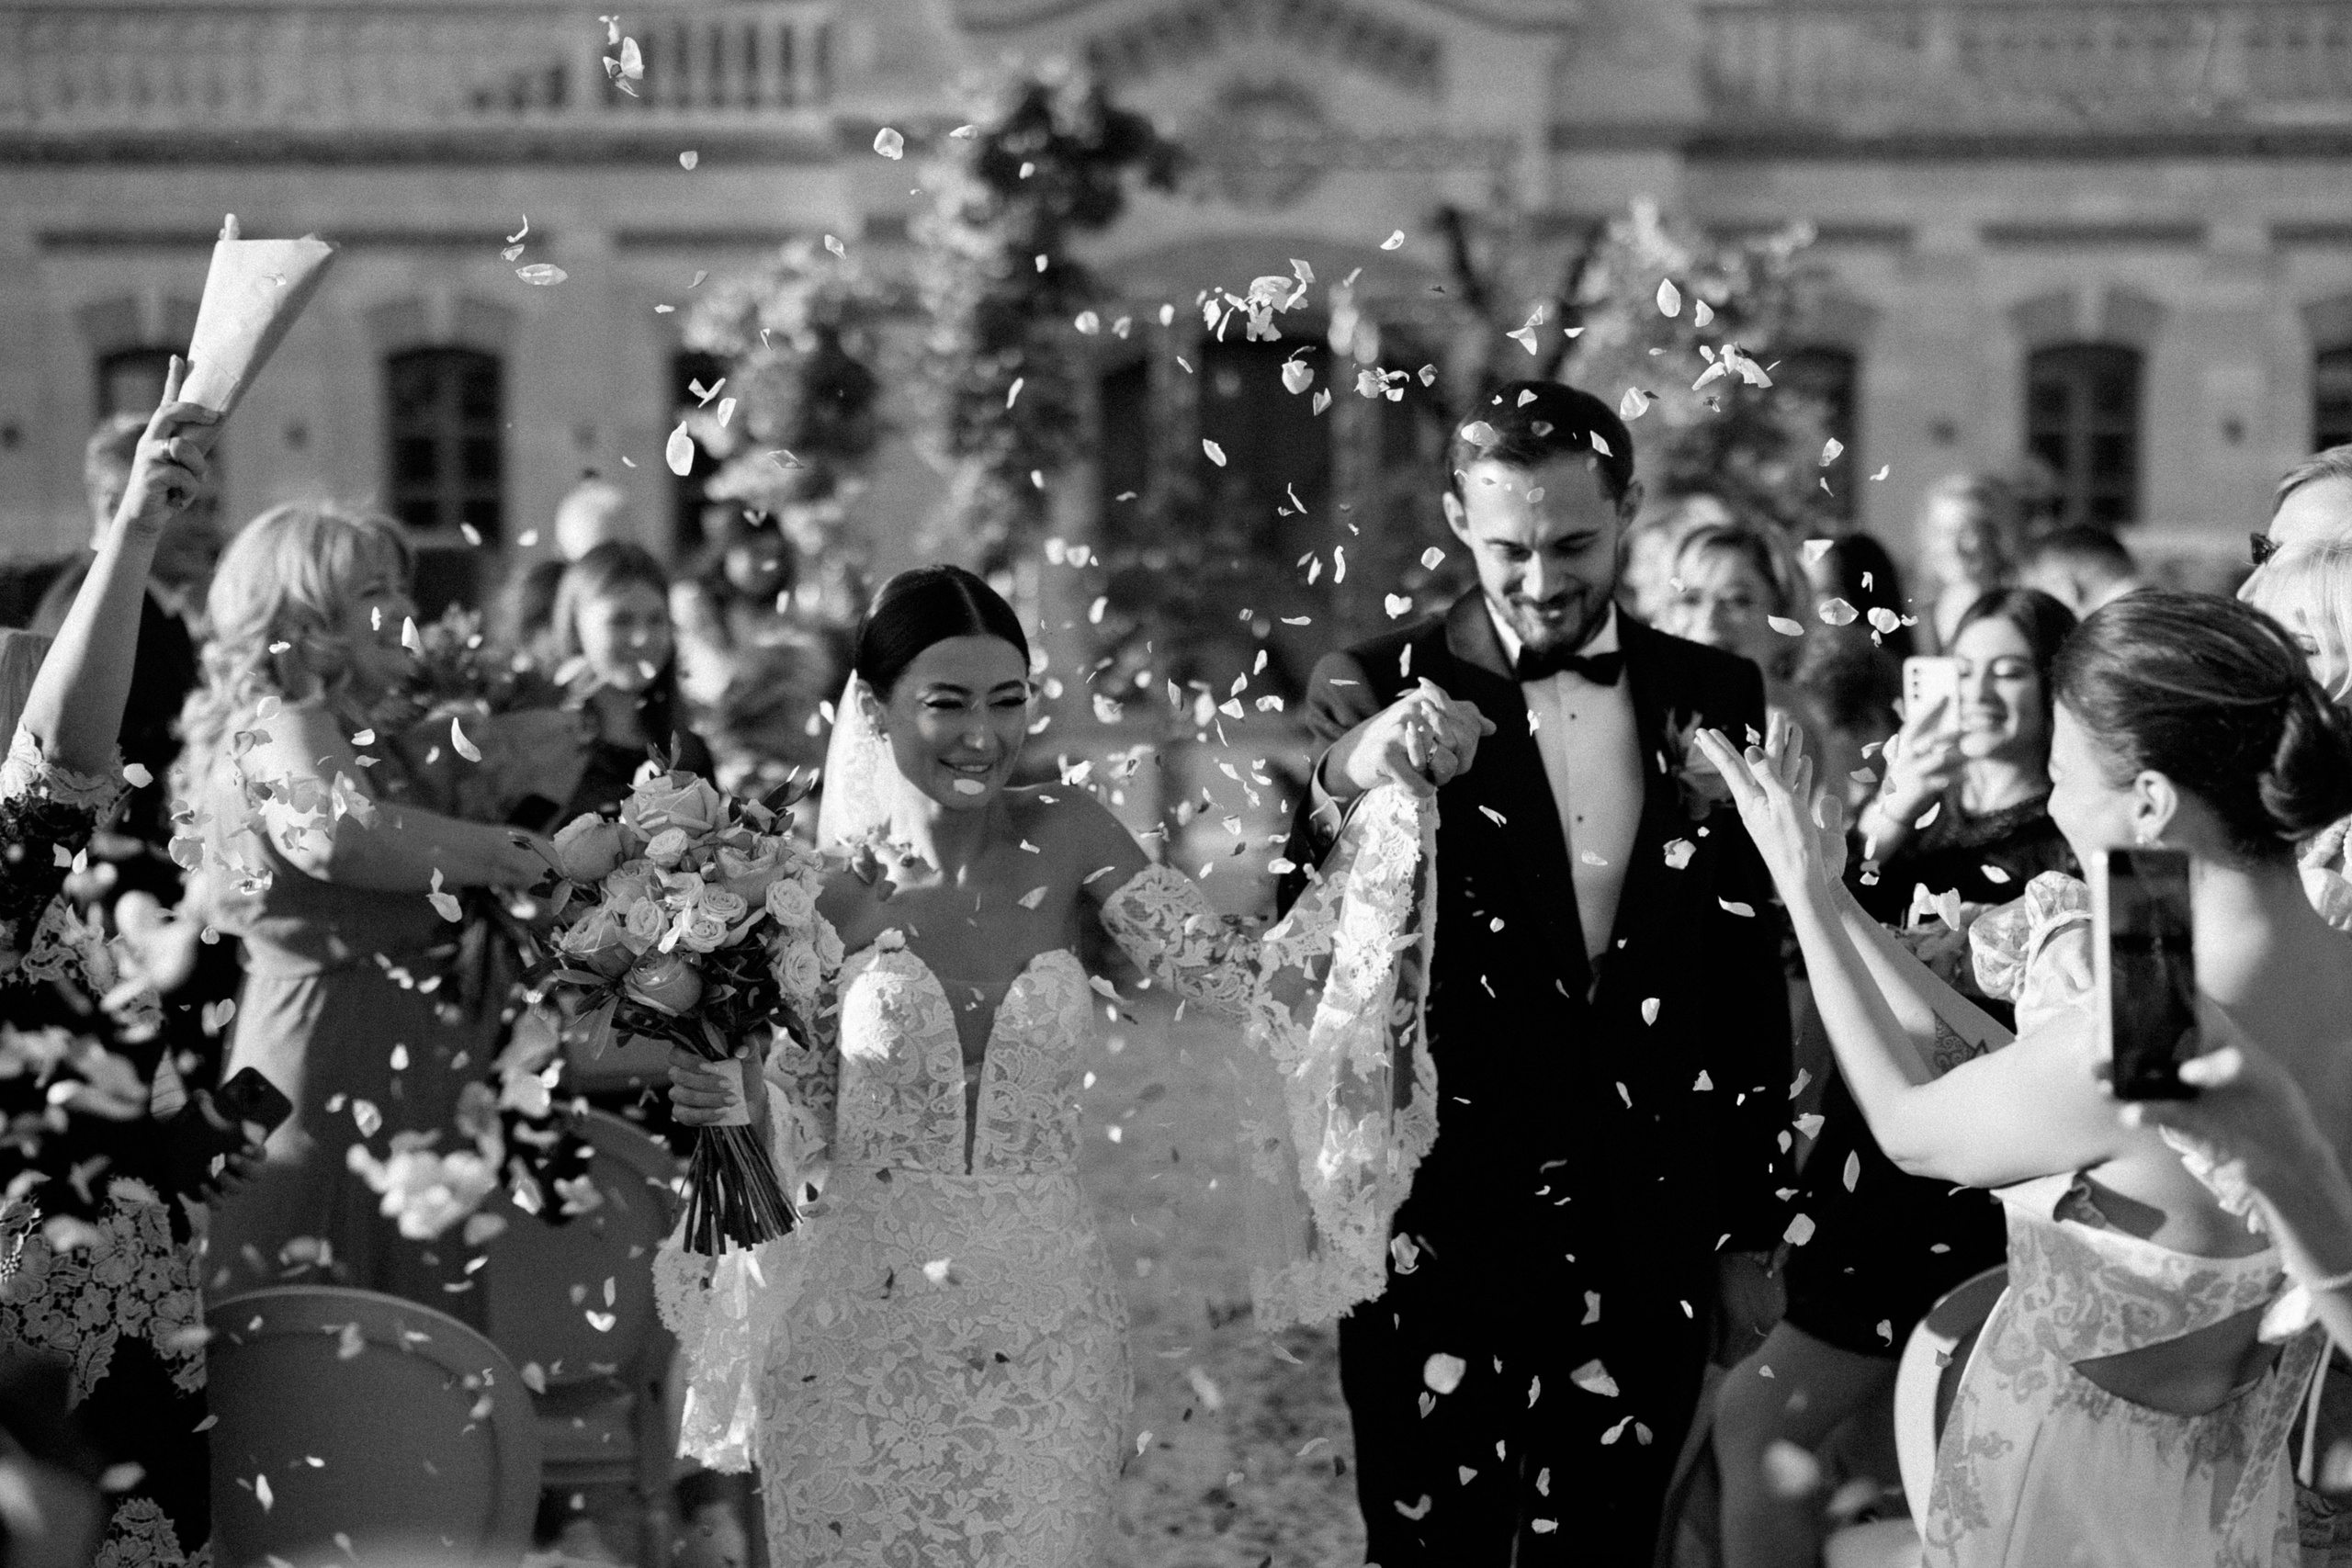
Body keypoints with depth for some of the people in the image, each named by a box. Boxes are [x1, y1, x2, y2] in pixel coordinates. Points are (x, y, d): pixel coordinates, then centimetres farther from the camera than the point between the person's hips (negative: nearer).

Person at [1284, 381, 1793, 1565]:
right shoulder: (1379, 695, -3)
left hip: (1641, 1237, 2)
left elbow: (1751, 977, 10)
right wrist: (1341, 793, -31)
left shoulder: (1712, 700, 6)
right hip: (1434, 1233, -2)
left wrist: (1751, 1237, 9)